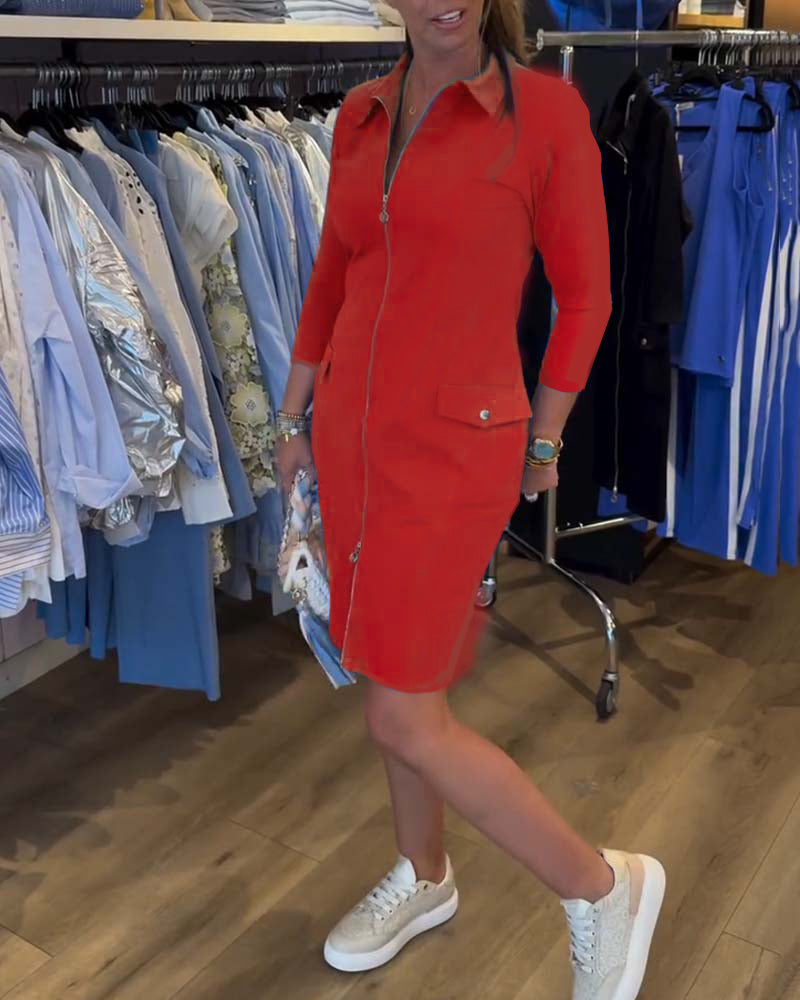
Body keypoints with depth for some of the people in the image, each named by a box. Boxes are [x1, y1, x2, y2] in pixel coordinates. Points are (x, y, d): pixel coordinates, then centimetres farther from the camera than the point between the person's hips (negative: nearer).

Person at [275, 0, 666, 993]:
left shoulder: (546, 110, -11)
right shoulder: (359, 115, 5)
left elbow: (584, 295, -5)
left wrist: (541, 440, 1)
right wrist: (295, 415, 17)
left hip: (456, 445, -6)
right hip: (353, 430, 6)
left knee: (405, 720, -3)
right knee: (395, 679, 17)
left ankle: (605, 888, 18)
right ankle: (424, 879, 42)